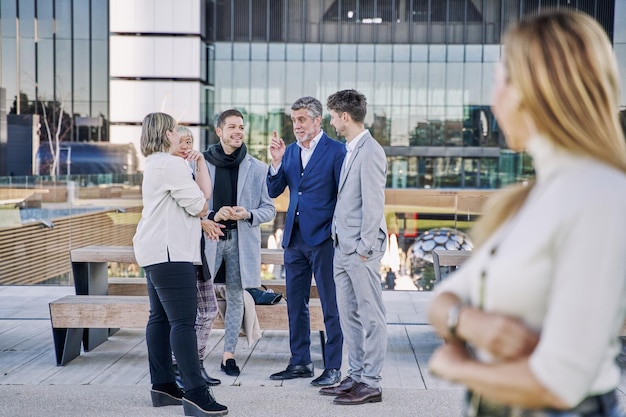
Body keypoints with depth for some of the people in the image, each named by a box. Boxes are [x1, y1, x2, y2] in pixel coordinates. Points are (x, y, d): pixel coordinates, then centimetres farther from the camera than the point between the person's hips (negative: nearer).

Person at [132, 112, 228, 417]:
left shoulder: (155, 164, 19)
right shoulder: (171, 164, -14)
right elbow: (200, 207, -12)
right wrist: (202, 207, 7)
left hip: (155, 252, 11)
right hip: (170, 253, -11)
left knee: (160, 317, 12)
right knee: (183, 321, -14)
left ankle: (162, 385, 17)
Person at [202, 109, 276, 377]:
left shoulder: (257, 168, 4)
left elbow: (269, 209, 6)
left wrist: (248, 214, -13)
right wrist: (212, 215, -15)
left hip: (241, 240, 1)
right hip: (208, 237, -1)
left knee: (235, 297, 8)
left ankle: (229, 354, 19)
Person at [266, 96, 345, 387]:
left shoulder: (336, 150, -6)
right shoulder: (290, 151, 11)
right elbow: (274, 191, 9)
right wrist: (277, 161, -5)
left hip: (323, 238, -6)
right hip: (294, 237, 7)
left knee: (331, 305, 1)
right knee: (295, 303, 13)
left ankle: (333, 367, 9)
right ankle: (300, 362, 24)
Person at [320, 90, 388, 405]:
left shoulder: (370, 151, -13)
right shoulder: (349, 150, 15)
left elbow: (373, 204, -17)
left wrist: (364, 247, -17)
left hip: (361, 249, -10)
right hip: (343, 246, 10)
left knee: (370, 315, -1)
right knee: (348, 315, 14)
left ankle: (371, 384, 5)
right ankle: (356, 376, 23)